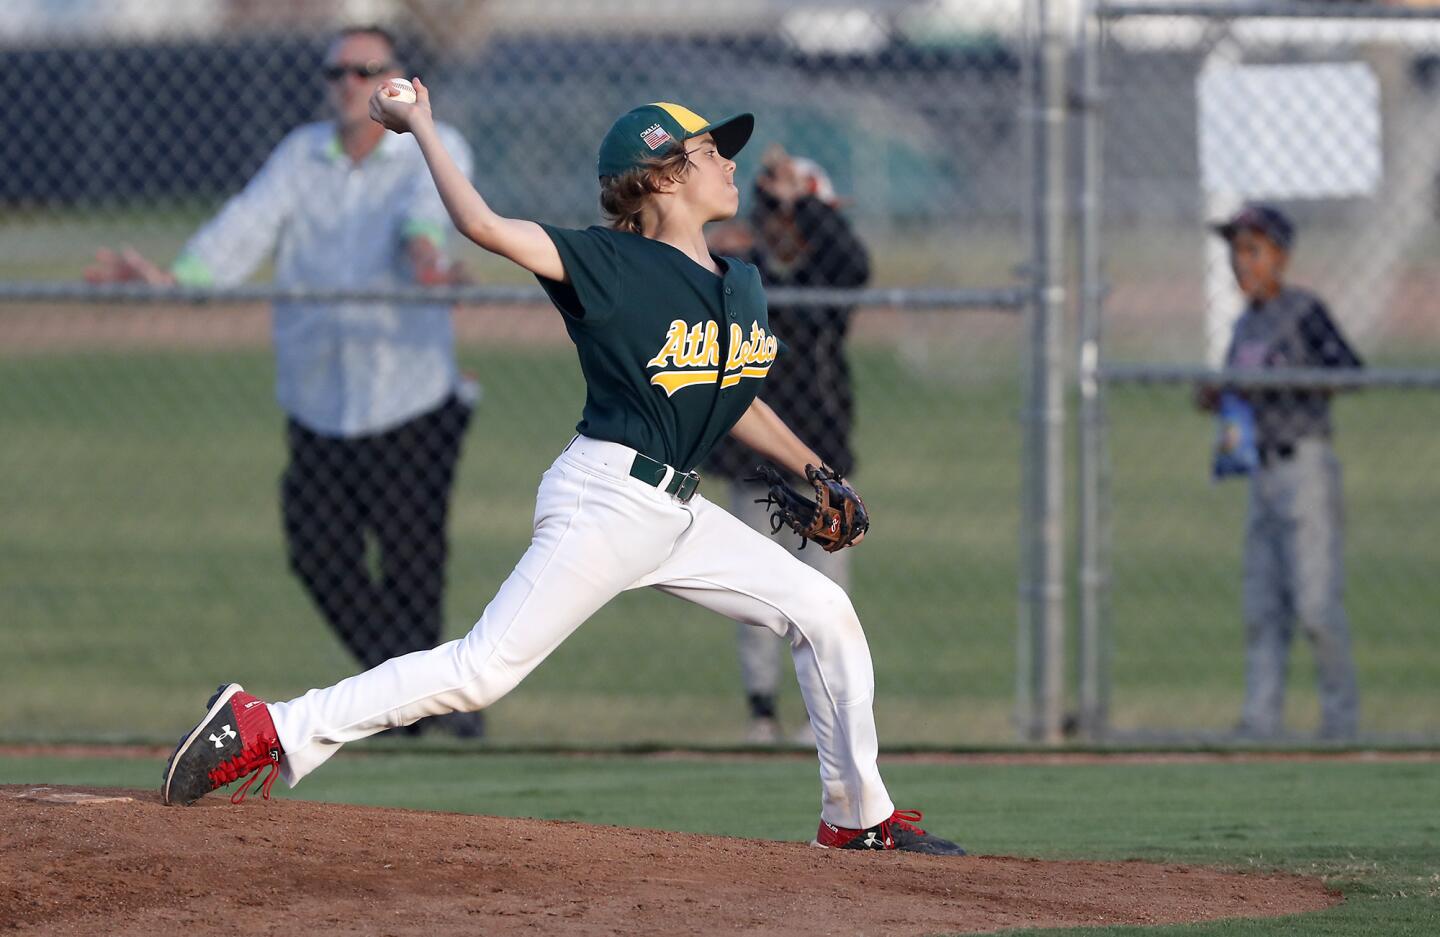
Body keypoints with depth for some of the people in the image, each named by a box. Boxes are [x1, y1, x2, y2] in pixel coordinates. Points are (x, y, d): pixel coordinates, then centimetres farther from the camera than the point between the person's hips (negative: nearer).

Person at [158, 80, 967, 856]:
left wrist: (816, 474, 24)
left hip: (677, 514, 8)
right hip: (605, 502, -8)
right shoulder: (612, 265, -10)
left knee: (824, 611, 7)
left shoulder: (741, 285, 13)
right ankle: (271, 731, -14)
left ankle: (859, 815, 18)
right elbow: (484, 226, -21)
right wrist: (423, 129, -14)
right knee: (484, 669, -16)